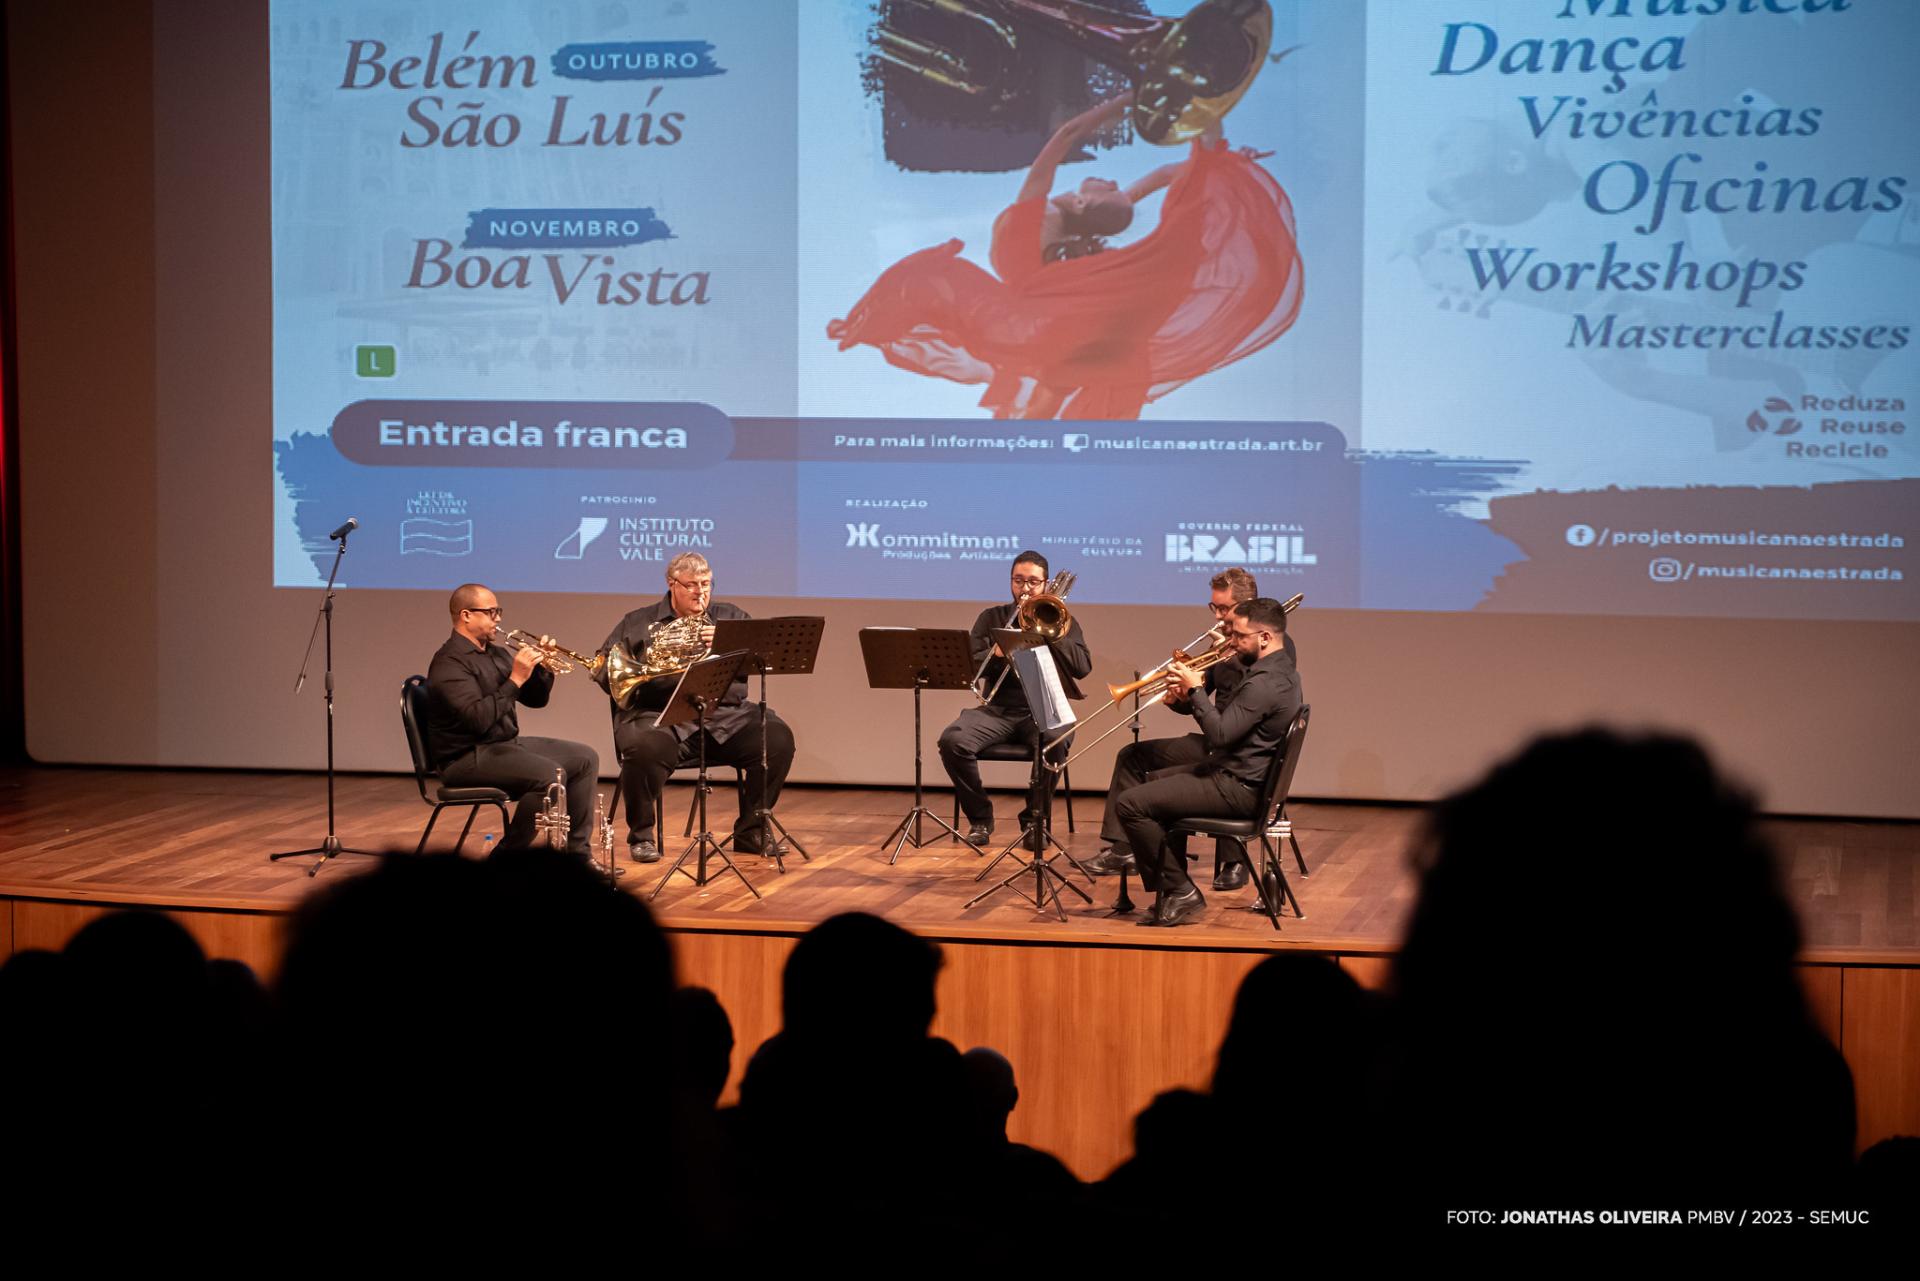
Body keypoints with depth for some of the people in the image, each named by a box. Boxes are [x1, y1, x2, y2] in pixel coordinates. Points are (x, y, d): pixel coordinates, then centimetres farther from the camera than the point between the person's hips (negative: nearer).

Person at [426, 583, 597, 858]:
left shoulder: (496, 654, 14)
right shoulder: (450, 663, -15)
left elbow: (536, 699, 18)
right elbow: (479, 719, -28)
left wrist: (542, 667, -1)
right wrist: (515, 679, -25)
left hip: (507, 743, 10)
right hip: (467, 757, -10)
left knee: (585, 758, 4)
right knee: (549, 774, -29)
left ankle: (576, 854, 6)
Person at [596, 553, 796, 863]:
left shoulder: (731, 617, 20)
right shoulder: (638, 623, 16)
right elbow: (602, 668, 9)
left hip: (726, 716, 3)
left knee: (778, 738, -21)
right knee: (645, 747, -36)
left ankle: (751, 832, -3)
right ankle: (641, 835, -11)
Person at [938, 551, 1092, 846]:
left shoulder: (1060, 622, 12)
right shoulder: (991, 617, 15)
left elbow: (1082, 667, -4)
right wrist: (996, 654, -16)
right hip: (999, 709, 1)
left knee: (1054, 743, -37)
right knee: (952, 740, -28)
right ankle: (980, 818, -8)